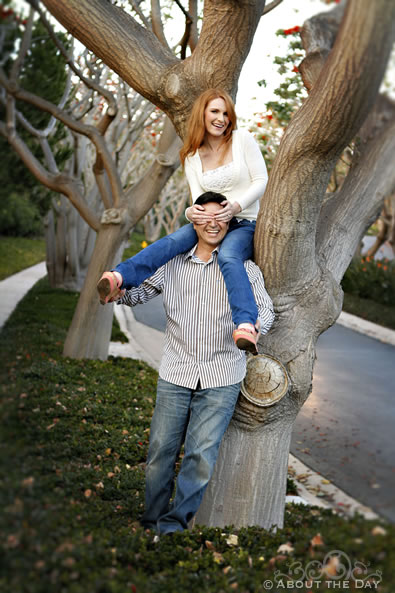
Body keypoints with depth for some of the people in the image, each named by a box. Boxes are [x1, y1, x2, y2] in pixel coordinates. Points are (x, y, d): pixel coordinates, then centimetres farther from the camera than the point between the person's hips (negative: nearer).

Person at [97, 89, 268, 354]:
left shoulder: (243, 139, 2)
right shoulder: (192, 157, 10)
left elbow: (261, 180, -2)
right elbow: (199, 200, 4)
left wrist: (236, 205, -21)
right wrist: (193, 212, -22)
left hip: (245, 225, -3)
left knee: (228, 255, -38)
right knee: (176, 239, -30)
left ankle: (247, 326, -56)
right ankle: (119, 278, -52)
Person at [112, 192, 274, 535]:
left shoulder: (244, 269, 5)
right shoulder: (172, 265, 11)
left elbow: (266, 308, -3)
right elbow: (141, 292, 9)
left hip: (221, 380, -1)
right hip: (175, 375, 2)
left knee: (202, 453, -6)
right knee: (160, 451, 3)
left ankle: (174, 524, 6)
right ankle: (151, 523, 19)